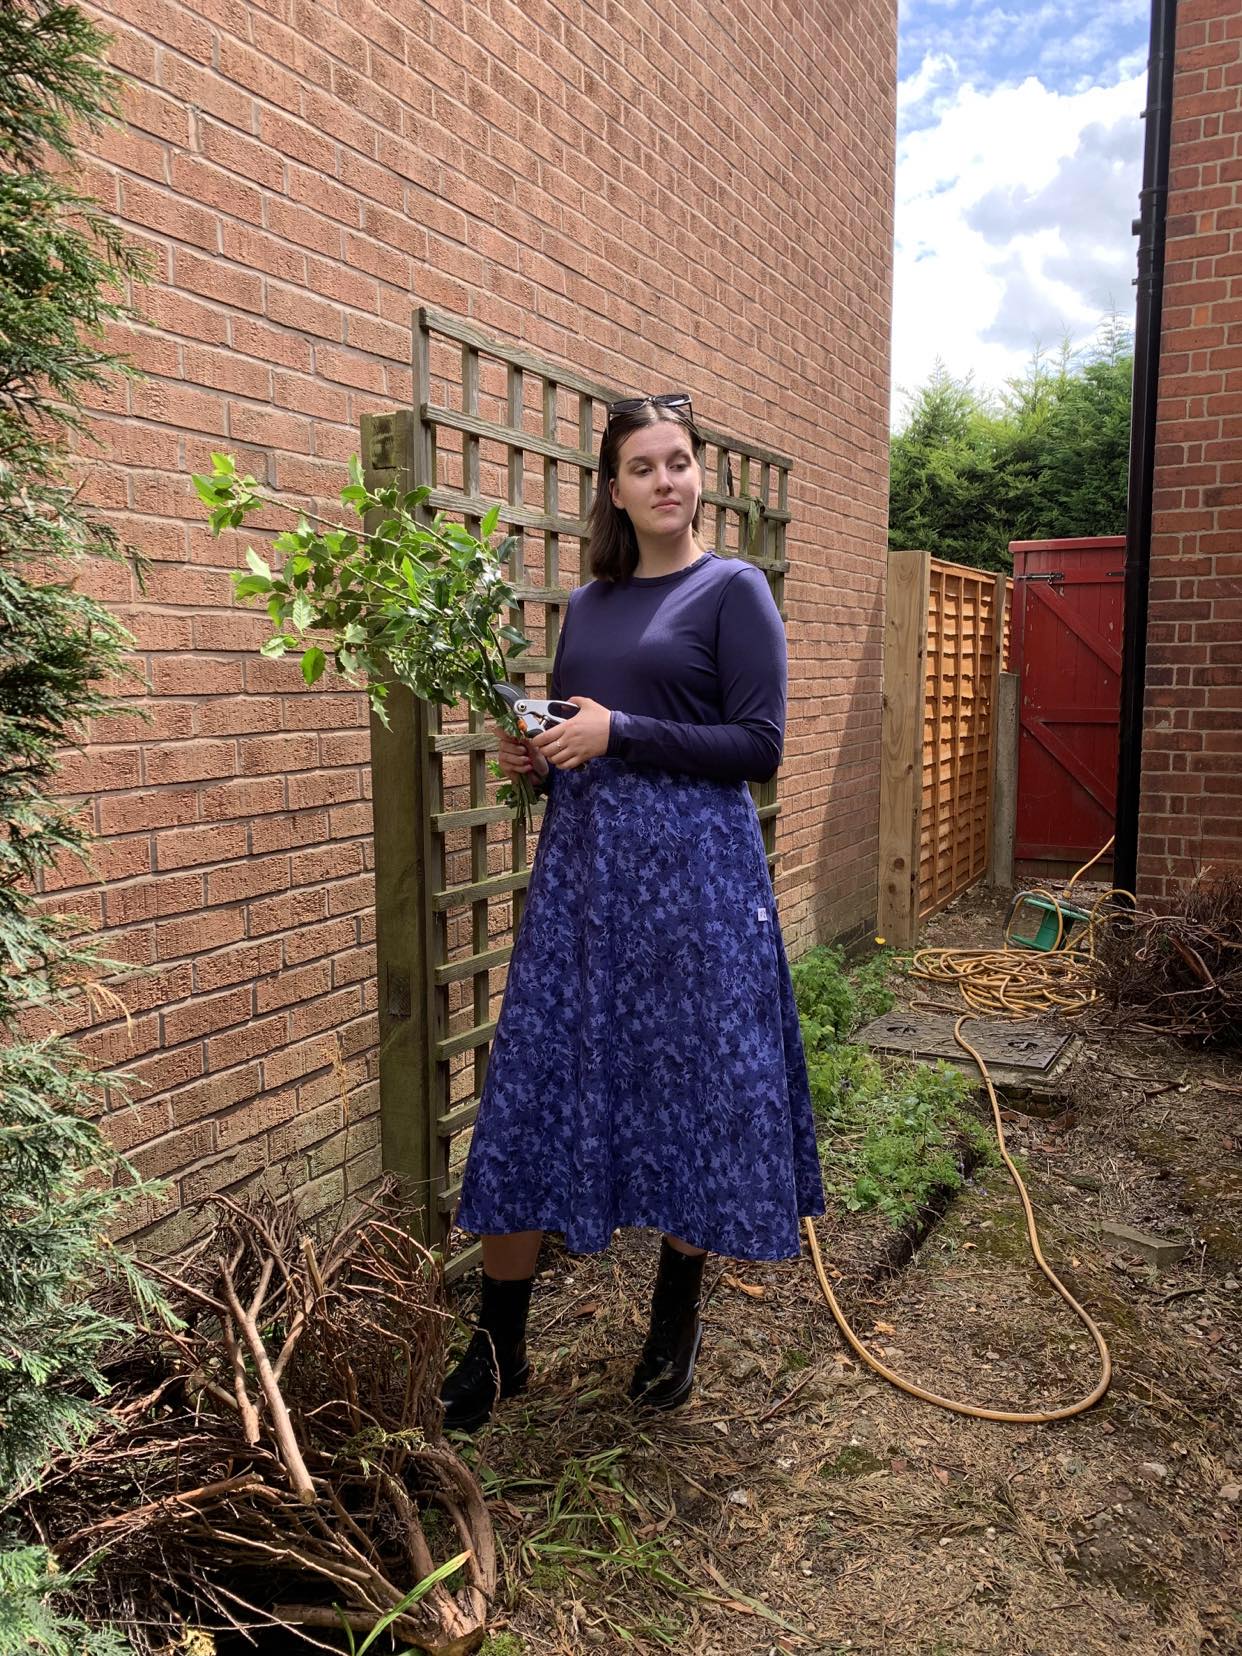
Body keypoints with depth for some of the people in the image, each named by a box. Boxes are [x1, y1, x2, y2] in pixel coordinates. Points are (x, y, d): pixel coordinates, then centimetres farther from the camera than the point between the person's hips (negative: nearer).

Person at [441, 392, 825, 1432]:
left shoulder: (733, 590, -1)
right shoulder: (587, 603, 15)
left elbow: (759, 745, -10)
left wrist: (619, 735, -16)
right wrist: (533, 758, 1)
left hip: (691, 867, -5)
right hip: (580, 865, 5)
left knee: (688, 1089, 6)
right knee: (533, 1085, 5)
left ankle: (676, 1326, 28)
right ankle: (500, 1346, 19)